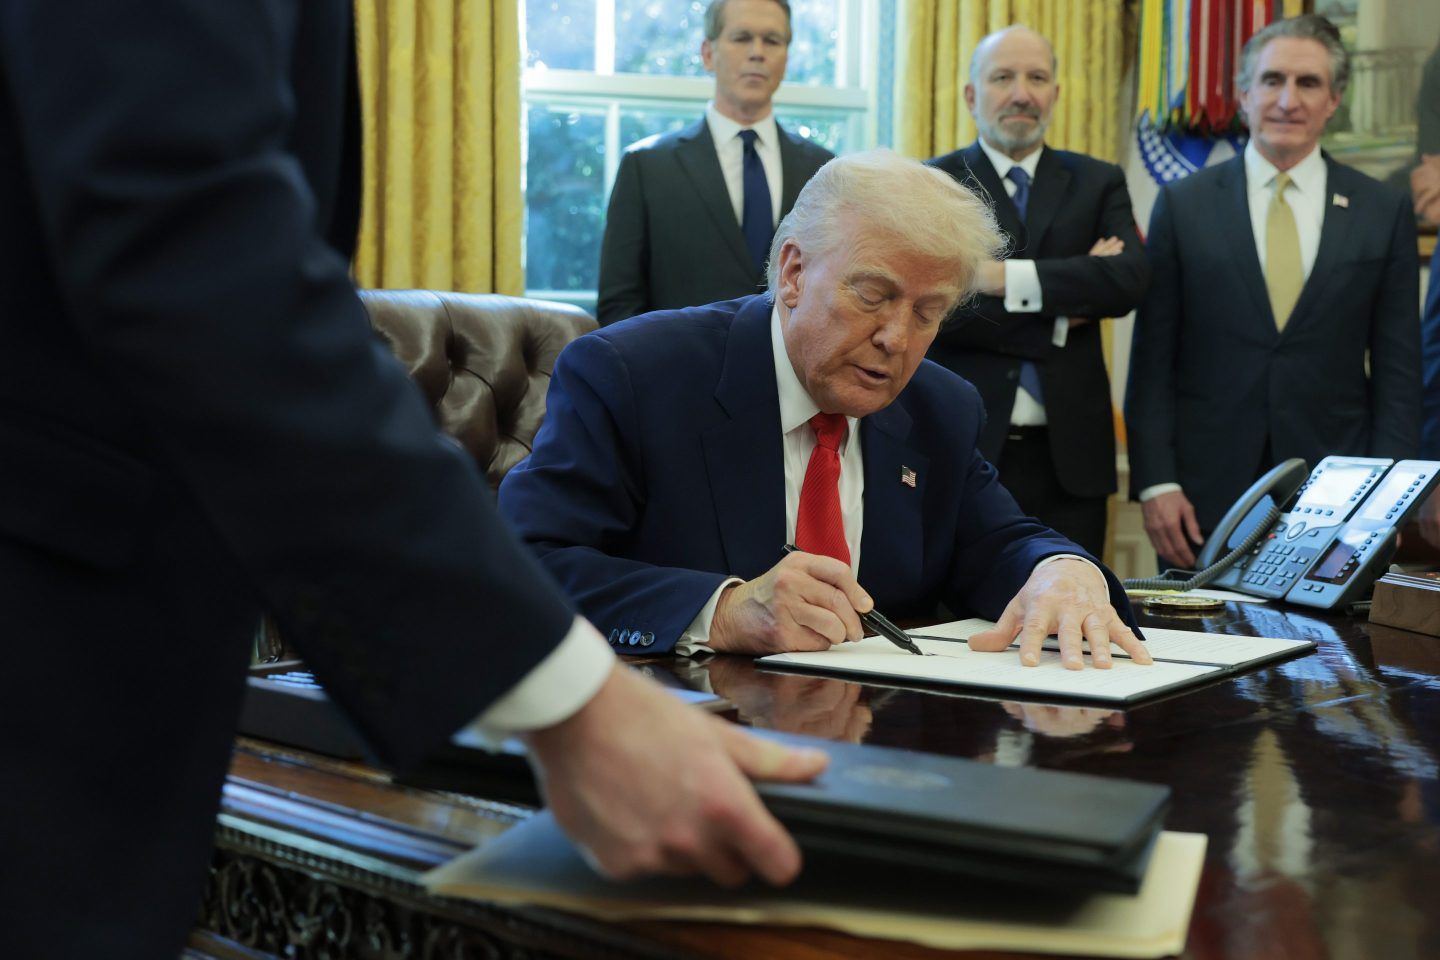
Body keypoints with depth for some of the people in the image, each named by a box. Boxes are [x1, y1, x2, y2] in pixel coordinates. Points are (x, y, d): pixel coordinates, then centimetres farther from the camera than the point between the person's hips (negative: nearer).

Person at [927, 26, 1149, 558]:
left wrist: (1009, 277, -16)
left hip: (1069, 454, 2)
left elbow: (1129, 278, -7)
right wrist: (1058, 320, -10)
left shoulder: (1098, 182, 11)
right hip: (960, 452, -2)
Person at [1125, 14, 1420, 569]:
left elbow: (1398, 371, 5)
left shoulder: (1385, 212, 5)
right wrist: (1155, 482, -6)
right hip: (1204, 498, 0)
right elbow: (1152, 361, 1)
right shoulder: (1183, 205, 3)